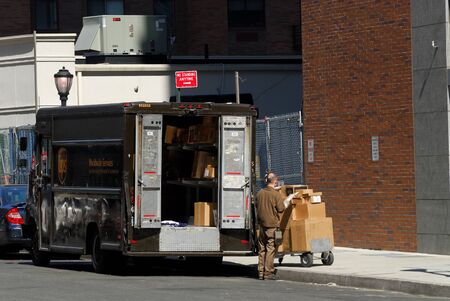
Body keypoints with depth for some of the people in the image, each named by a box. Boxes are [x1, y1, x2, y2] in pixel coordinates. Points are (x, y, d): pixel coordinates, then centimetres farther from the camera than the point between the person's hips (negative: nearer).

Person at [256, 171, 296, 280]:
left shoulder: (260, 193, 6)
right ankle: (268, 272, -4)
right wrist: (288, 199, 4)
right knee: (270, 249, -3)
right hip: (272, 224, -6)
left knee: (262, 249, 10)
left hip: (262, 225, 6)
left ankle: (261, 272, 12)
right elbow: (281, 208, -10)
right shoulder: (276, 194, -12)